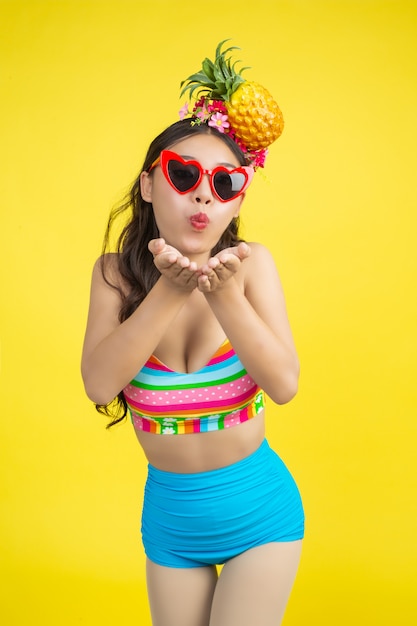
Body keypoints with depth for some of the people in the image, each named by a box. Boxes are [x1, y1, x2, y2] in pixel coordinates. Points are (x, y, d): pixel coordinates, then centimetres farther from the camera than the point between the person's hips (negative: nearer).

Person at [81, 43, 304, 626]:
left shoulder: (251, 262, -14)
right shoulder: (117, 272, -9)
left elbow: (284, 384, -21)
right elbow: (99, 385, -22)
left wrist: (222, 293, -32)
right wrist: (169, 291, -30)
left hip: (258, 512, -2)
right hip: (168, 514, 2)